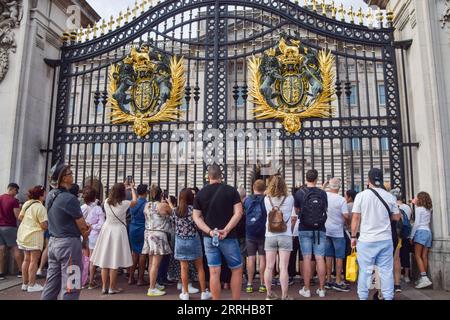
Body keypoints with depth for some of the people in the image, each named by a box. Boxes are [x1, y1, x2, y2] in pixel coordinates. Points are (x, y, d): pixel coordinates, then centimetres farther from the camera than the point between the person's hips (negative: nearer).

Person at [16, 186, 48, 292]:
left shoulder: (26, 204, 7)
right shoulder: (40, 207, -18)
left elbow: (20, 217, 19)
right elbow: (44, 225, -21)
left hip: (23, 234, 9)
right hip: (34, 235, -9)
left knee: (27, 259, 16)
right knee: (34, 260, -1)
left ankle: (25, 283, 25)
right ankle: (31, 285, 4)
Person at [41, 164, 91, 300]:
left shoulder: (50, 196, 7)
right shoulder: (69, 198, -20)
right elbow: (82, 226, -13)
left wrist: (83, 228, 4)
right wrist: (85, 233, 8)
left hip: (53, 242, 9)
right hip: (69, 243, -9)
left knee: (51, 285, 16)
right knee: (70, 288, 0)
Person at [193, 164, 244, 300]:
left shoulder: (200, 193, 4)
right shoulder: (231, 190, -3)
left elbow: (196, 217, 1)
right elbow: (238, 213, -12)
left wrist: (209, 231, -9)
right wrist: (226, 230, -16)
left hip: (209, 237, 2)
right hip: (228, 237, -2)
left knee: (214, 272, 6)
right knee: (237, 269, 13)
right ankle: (235, 299, 15)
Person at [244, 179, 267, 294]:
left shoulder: (247, 200, 2)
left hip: (250, 234, 1)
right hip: (263, 233, -1)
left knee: (251, 258, 6)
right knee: (262, 258, 5)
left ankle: (249, 284, 10)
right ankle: (262, 284, 9)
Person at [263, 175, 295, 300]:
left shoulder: (267, 199, -1)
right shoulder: (289, 199, -4)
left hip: (270, 236, 2)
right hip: (285, 236, -1)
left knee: (269, 267, 9)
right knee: (283, 268, 1)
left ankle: (269, 294, 19)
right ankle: (284, 296, 8)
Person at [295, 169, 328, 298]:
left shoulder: (299, 193, -6)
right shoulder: (322, 193, -2)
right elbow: (325, 209, 13)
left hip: (305, 229, -1)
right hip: (320, 229, 1)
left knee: (307, 258, 2)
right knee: (320, 258, 6)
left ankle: (306, 289, 9)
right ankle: (321, 289, 13)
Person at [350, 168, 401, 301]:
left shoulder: (361, 195, -5)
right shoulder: (389, 196, 1)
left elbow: (355, 218, -5)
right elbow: (397, 217, 9)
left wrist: (353, 236, 4)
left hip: (366, 240, -2)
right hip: (386, 239, 2)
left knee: (365, 271, 4)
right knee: (386, 270, 9)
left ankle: (363, 297, 10)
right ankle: (388, 297, 13)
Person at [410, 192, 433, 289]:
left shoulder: (418, 209, -3)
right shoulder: (428, 210, 16)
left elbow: (416, 223, -9)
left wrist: (411, 236, -3)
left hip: (421, 231, -7)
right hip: (428, 232, 7)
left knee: (417, 256, -10)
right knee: (424, 256, 4)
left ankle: (424, 278, -21)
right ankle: (423, 278, 3)